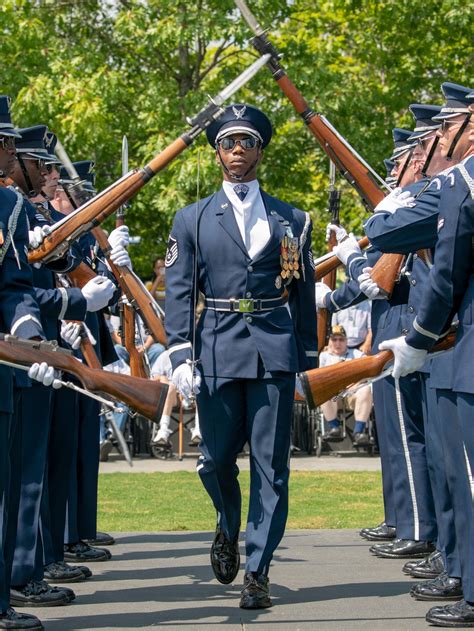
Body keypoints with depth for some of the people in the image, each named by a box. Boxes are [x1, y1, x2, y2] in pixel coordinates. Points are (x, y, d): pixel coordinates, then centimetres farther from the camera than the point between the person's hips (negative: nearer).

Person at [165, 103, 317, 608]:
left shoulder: (291, 220, 10)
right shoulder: (192, 220, 9)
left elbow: (305, 295, 11)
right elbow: (177, 293, 3)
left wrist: (308, 362, 8)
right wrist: (181, 357, -7)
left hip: (275, 353, 0)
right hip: (218, 353, 0)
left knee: (270, 463, -2)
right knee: (216, 459, 5)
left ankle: (257, 570, 4)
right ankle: (228, 529, 36)